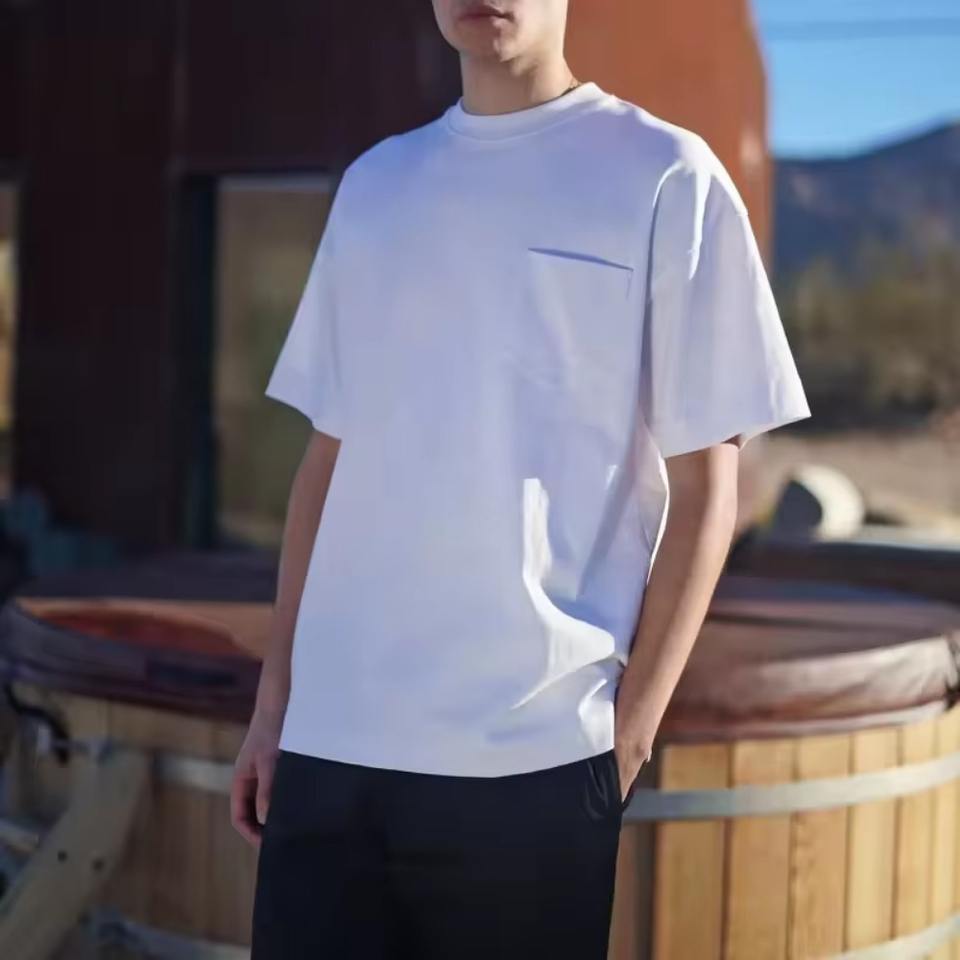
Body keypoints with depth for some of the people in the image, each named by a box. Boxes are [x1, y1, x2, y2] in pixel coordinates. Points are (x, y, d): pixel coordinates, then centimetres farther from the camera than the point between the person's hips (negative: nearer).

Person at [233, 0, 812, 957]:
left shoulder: (665, 176, -1)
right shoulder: (372, 185, 13)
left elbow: (704, 485, -2)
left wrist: (629, 731, -7)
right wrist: (275, 692, 11)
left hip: (536, 755, -4)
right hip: (330, 743, 4)